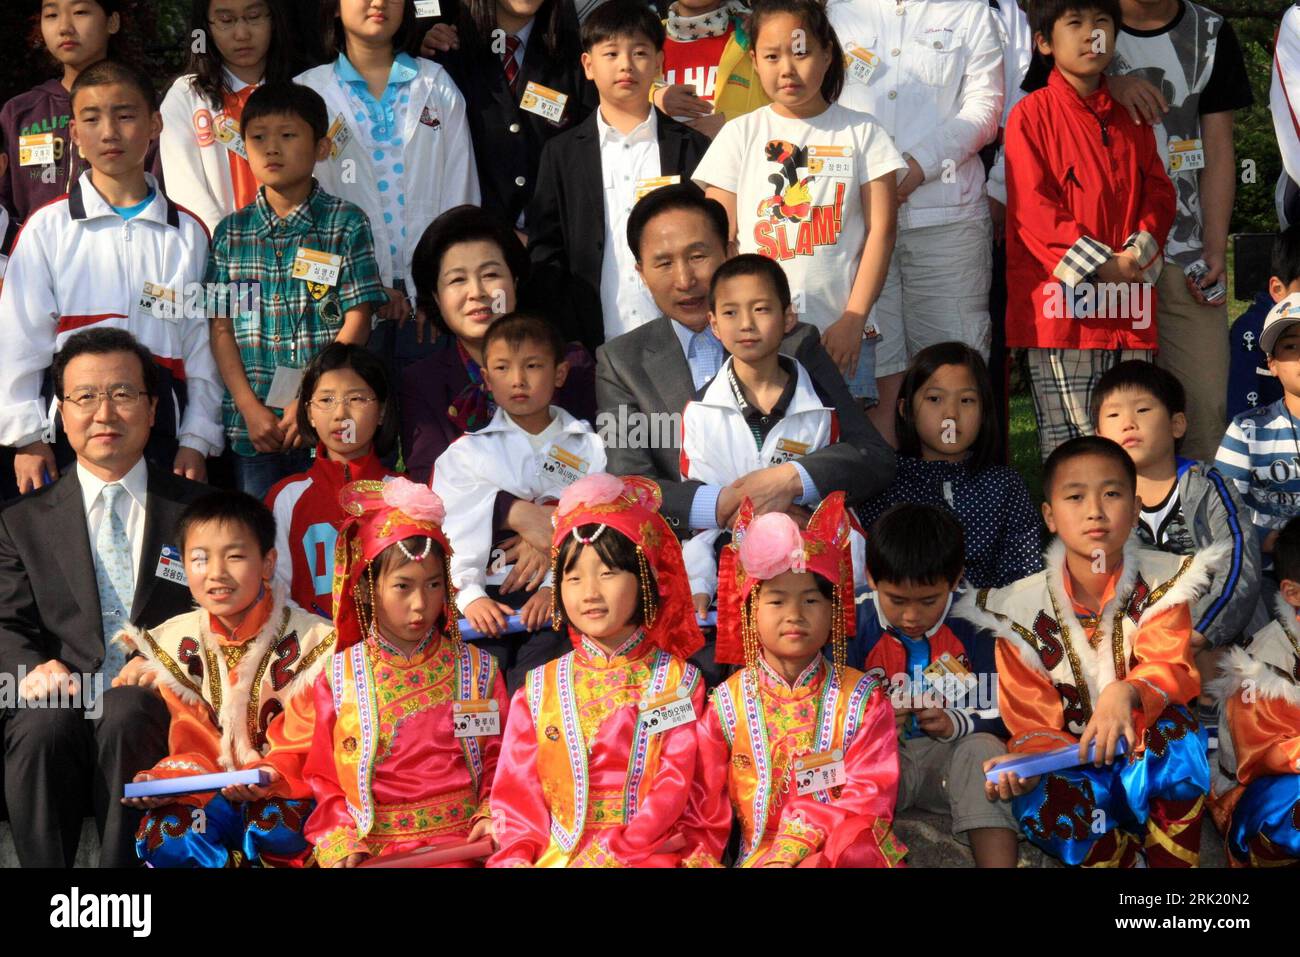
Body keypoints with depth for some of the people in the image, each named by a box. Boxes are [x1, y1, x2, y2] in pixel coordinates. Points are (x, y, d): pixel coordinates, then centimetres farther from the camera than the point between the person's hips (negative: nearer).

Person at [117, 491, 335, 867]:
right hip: (210, 792, 3)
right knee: (161, 838, -28)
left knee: (274, 822, -36)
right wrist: (162, 781, -20)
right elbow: (195, 748, 3)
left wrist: (271, 778, -31)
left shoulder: (311, 641, -7)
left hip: (282, 792, -3)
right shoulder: (172, 644, 3)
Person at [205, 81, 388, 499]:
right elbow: (221, 328, 6)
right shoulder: (231, 232, 9)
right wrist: (251, 409, -6)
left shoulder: (346, 224, 1)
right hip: (251, 424, 2)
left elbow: (356, 323, -4)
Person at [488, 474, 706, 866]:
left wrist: (609, 854, -14)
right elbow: (517, 786, 10)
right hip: (551, 856, 3)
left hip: (643, 854, -3)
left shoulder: (677, 682, 7)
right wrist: (516, 855, -8)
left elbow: (673, 787, -2)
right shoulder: (540, 687, 14)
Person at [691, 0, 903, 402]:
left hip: (841, 336, 0)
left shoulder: (861, 132, 6)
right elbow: (721, 238, 6)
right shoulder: (740, 135, 8)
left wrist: (853, 320, -6)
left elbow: (880, 230, 3)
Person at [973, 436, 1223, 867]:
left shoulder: (1163, 582, -3)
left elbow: (1171, 668, -17)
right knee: (1042, 806, -34)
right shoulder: (1019, 607, -3)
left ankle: (1173, 861, -20)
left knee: (1172, 725, -33)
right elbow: (1031, 718, -1)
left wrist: (1126, 693, -41)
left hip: (1150, 763, 0)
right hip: (1071, 765, 0)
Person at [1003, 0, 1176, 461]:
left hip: (1129, 309, 5)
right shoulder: (1032, 115, -2)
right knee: (1067, 445, -6)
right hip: (1062, 303, -5)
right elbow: (1033, 209, -9)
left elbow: (1159, 192, 13)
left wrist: (1138, 254, -7)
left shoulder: (1131, 117, 17)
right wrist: (1101, 264, -14)